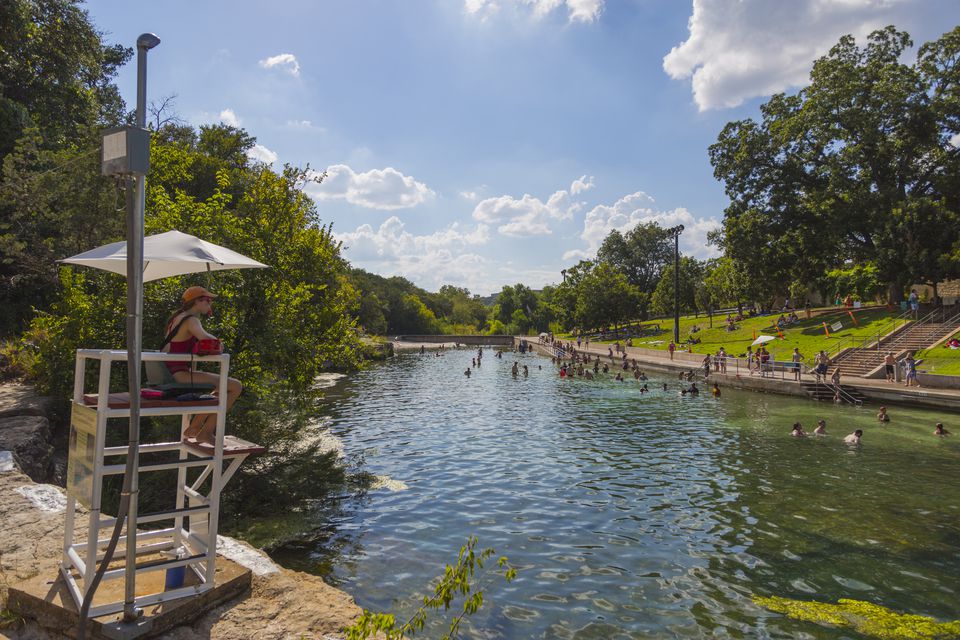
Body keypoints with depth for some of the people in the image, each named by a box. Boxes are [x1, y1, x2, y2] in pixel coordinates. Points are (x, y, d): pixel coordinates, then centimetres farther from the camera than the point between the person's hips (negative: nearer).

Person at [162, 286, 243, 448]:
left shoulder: (177, 317, 17)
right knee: (235, 386, -12)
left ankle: (193, 429, 28)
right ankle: (205, 432, -2)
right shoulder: (191, 320, -13)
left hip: (170, 373, 11)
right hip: (180, 375, -11)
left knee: (223, 386, 27)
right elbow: (207, 339, -33)